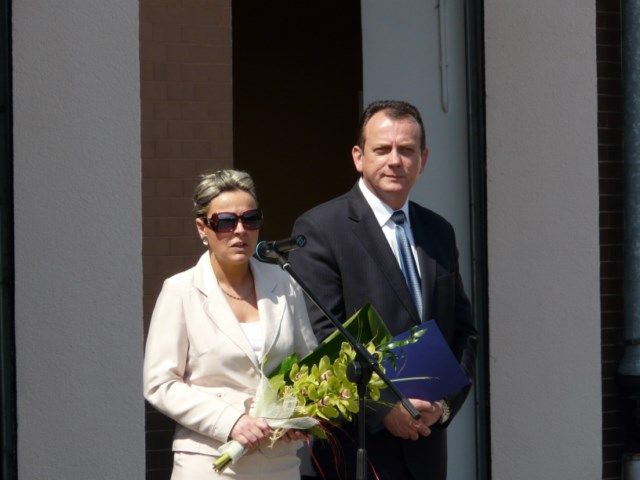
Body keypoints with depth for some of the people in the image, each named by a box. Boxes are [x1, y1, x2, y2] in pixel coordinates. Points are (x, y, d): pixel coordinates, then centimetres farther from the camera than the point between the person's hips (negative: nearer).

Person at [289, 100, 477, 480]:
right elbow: (320, 339, -12)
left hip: (426, 442, 6)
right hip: (356, 443, -6)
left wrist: (446, 402, -1)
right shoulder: (320, 228, -5)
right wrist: (384, 408, -15)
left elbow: (463, 331, 16)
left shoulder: (440, 232, 15)